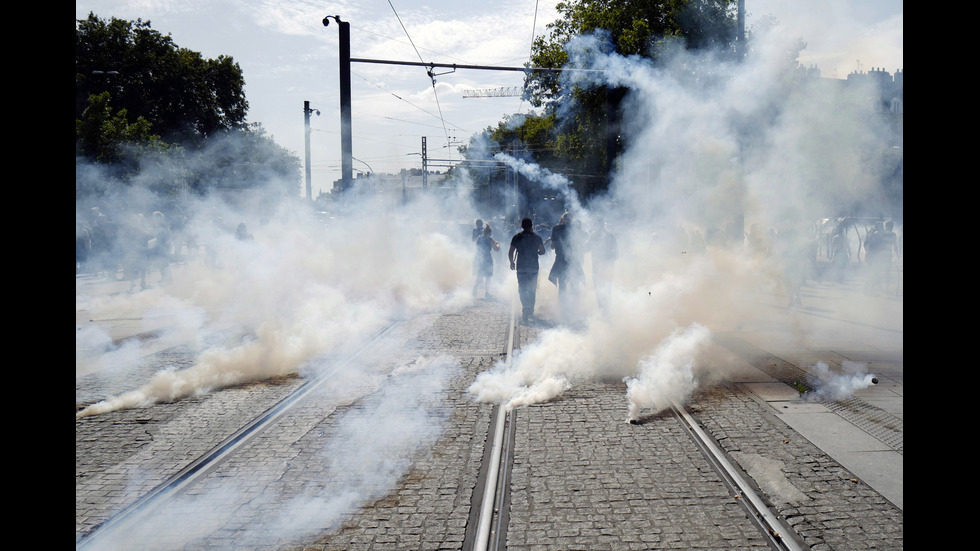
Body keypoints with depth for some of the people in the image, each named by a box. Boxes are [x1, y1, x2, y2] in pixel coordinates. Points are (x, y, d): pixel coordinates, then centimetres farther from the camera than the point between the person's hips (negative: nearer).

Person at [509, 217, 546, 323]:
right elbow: (542, 251, 1)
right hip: (533, 266, 1)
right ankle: (531, 311, 20)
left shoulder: (517, 237, 0)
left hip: (521, 267, -1)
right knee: (532, 289, 14)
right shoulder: (537, 237, 2)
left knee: (522, 289, 0)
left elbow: (510, 253, -3)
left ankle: (525, 307, -22)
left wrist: (512, 262, 12)